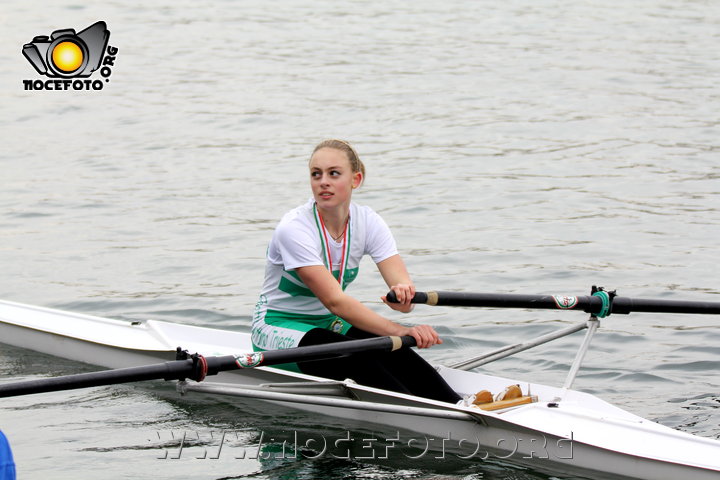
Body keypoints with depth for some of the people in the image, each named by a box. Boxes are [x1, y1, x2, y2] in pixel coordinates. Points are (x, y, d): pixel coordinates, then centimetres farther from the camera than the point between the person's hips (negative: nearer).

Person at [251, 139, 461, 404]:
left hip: (331, 324, 5)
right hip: (279, 329, -5)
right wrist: (400, 331, -42)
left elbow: (401, 281, -18)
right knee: (352, 356, -35)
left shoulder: (367, 221, -6)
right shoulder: (294, 228, -23)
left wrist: (403, 295, -45)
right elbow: (334, 300, -32)